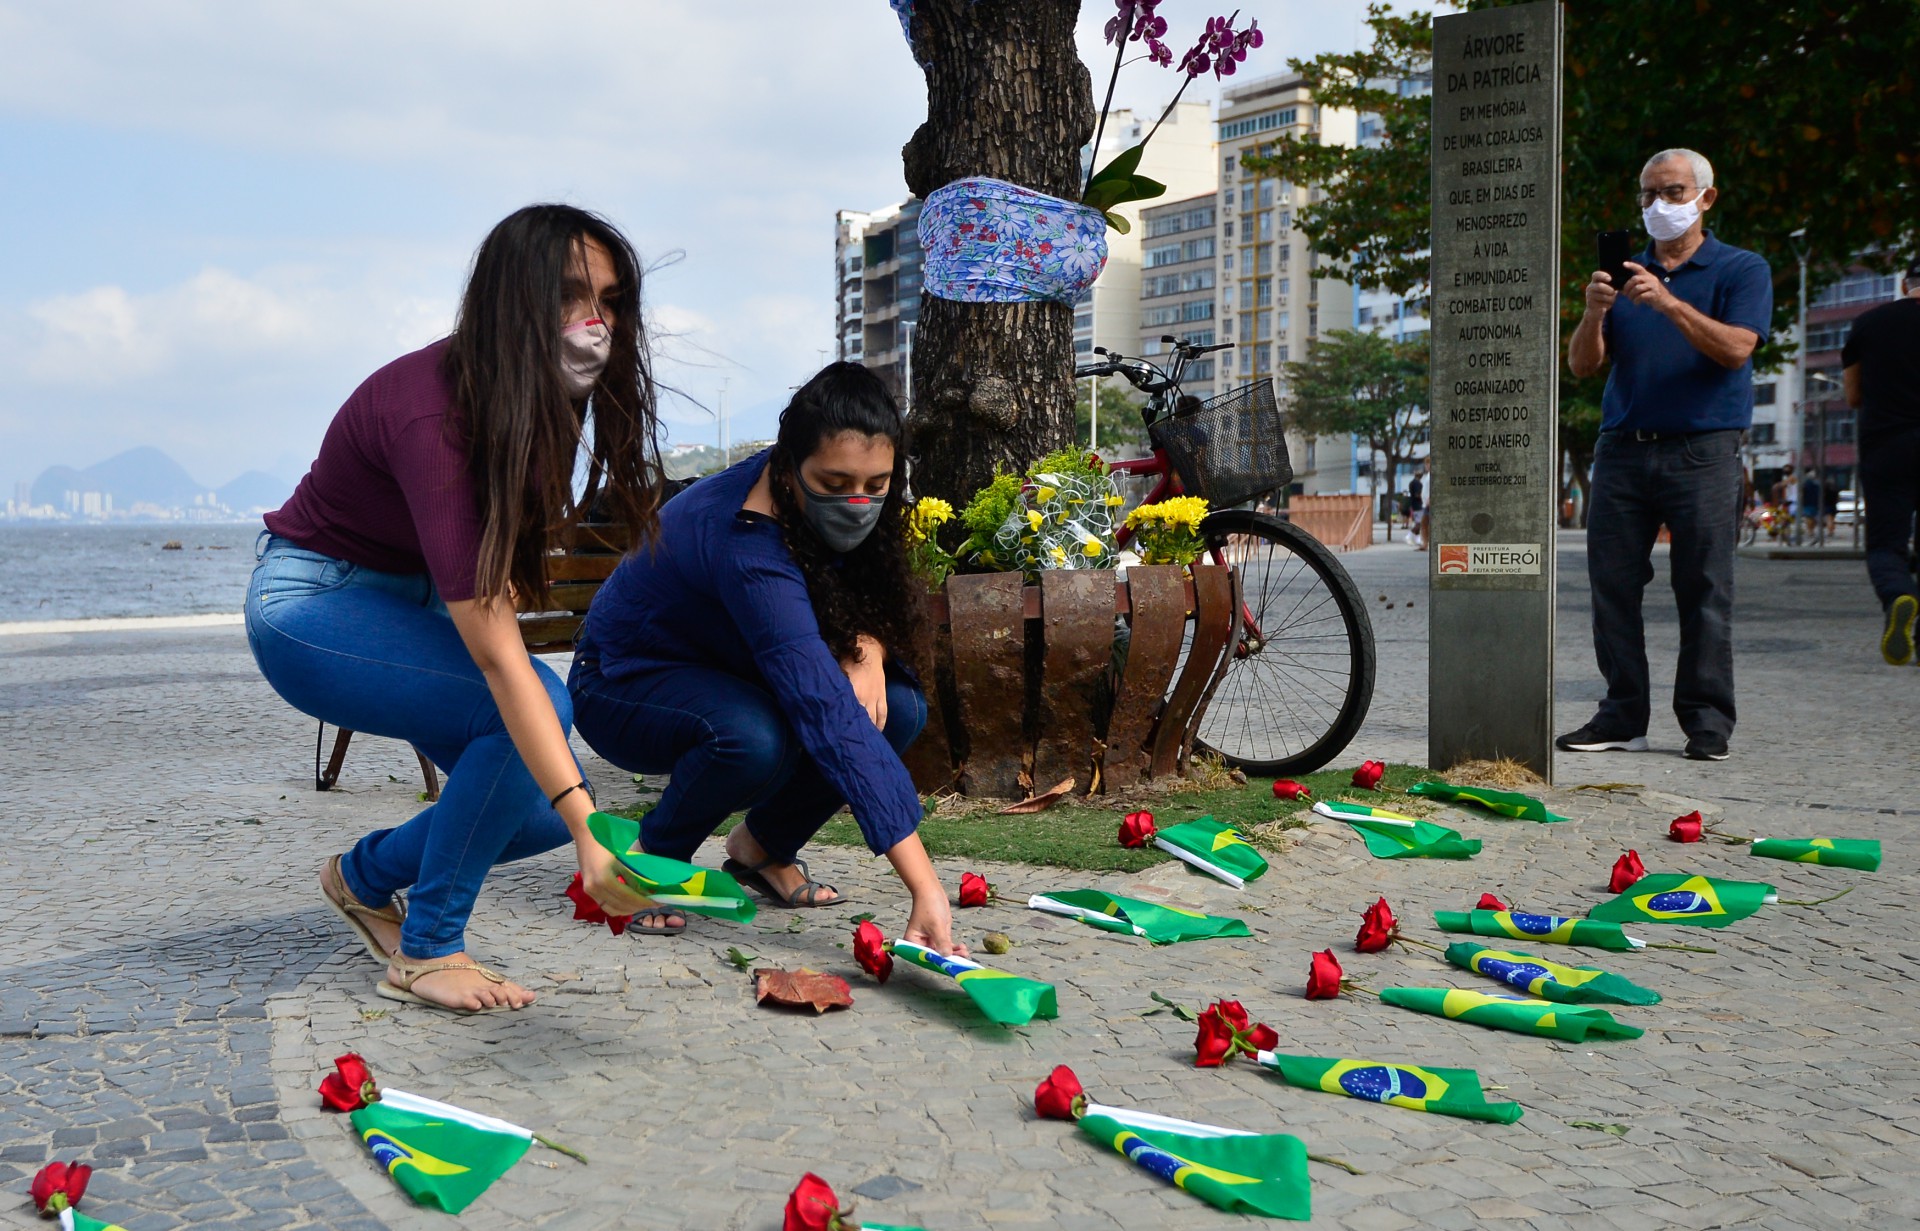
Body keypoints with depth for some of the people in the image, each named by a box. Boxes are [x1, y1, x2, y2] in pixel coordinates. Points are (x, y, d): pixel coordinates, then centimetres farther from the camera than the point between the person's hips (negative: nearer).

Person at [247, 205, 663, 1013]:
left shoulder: (539, 395, -9)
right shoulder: (431, 415, -33)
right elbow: (497, 655, -40)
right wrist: (590, 828, -46)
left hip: (408, 598, 8)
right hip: (312, 605, -8)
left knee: (542, 813, -4)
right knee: (529, 711, -30)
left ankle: (366, 876, 23)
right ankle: (425, 955, -14)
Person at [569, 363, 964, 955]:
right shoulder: (745, 546, -38)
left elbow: (875, 604, 0)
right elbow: (829, 717, -46)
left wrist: (869, 649, -27)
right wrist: (926, 888, -50)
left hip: (724, 675, 7)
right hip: (625, 684, -7)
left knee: (900, 707, -17)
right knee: (755, 736, -39)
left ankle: (762, 848, 6)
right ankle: (653, 857, -7)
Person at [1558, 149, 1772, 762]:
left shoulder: (1741, 270, 7)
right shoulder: (1627, 272, 18)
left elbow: (1735, 349, -11)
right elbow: (1582, 364, 9)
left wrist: (1669, 303, -21)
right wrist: (1595, 312, -10)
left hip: (1702, 452, -4)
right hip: (1622, 451, 4)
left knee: (1703, 592, -3)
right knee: (1613, 587, 0)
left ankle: (1707, 723, 3)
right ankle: (1622, 718, 5)